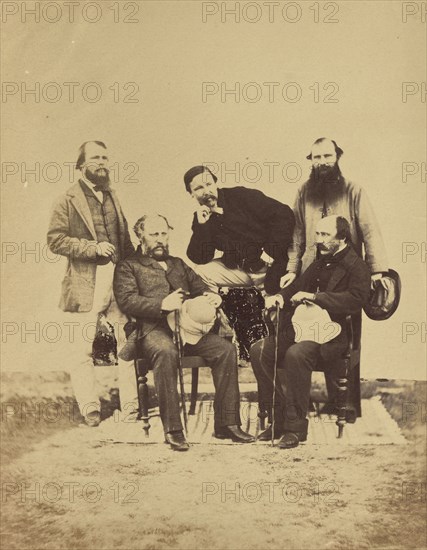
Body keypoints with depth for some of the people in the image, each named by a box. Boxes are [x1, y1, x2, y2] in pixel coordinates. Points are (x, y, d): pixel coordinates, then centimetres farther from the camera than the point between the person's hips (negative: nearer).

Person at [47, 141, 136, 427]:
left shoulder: (112, 196, 19)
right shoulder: (68, 200, 1)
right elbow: (55, 239, -6)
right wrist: (93, 248, -15)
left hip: (119, 278, 5)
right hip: (85, 283, -5)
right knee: (83, 349, -3)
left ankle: (131, 403, 13)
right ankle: (90, 408, 5)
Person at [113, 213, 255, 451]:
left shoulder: (178, 264, 32)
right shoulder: (128, 267, 14)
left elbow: (199, 286, 24)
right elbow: (127, 300, -2)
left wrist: (212, 296, -1)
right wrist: (162, 304, -18)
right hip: (154, 329, -5)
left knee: (226, 349, -20)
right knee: (166, 352, -39)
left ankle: (227, 423, -14)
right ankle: (172, 429, -31)